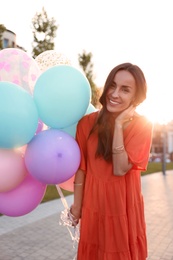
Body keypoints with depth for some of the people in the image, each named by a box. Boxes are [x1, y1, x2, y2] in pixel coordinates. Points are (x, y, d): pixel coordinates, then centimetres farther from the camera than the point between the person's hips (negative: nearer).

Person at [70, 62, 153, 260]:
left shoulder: (142, 125, -11)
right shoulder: (87, 122, -9)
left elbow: (120, 169, -21)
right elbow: (81, 168, -4)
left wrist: (119, 124, -24)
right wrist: (77, 205, 0)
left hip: (124, 206, 0)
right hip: (93, 205, 1)